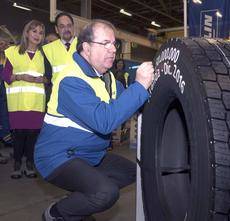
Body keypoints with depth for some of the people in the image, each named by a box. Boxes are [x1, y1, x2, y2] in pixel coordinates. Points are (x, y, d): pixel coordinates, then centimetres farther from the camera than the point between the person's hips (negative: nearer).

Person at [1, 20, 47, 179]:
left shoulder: (44, 54, 12)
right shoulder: (14, 52, 8)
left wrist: (43, 79, -9)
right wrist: (21, 77, -13)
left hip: (37, 102, 1)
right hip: (17, 101, -1)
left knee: (33, 132, -1)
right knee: (18, 132, -1)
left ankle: (30, 163, 13)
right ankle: (17, 164, 14)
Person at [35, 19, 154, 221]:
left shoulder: (107, 77, 7)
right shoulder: (72, 81, -24)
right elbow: (104, 121, -34)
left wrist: (150, 82, -8)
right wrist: (140, 85, -33)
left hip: (91, 155, 9)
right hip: (58, 157, -9)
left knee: (131, 172, 16)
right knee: (106, 193, -29)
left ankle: (80, 203, 20)